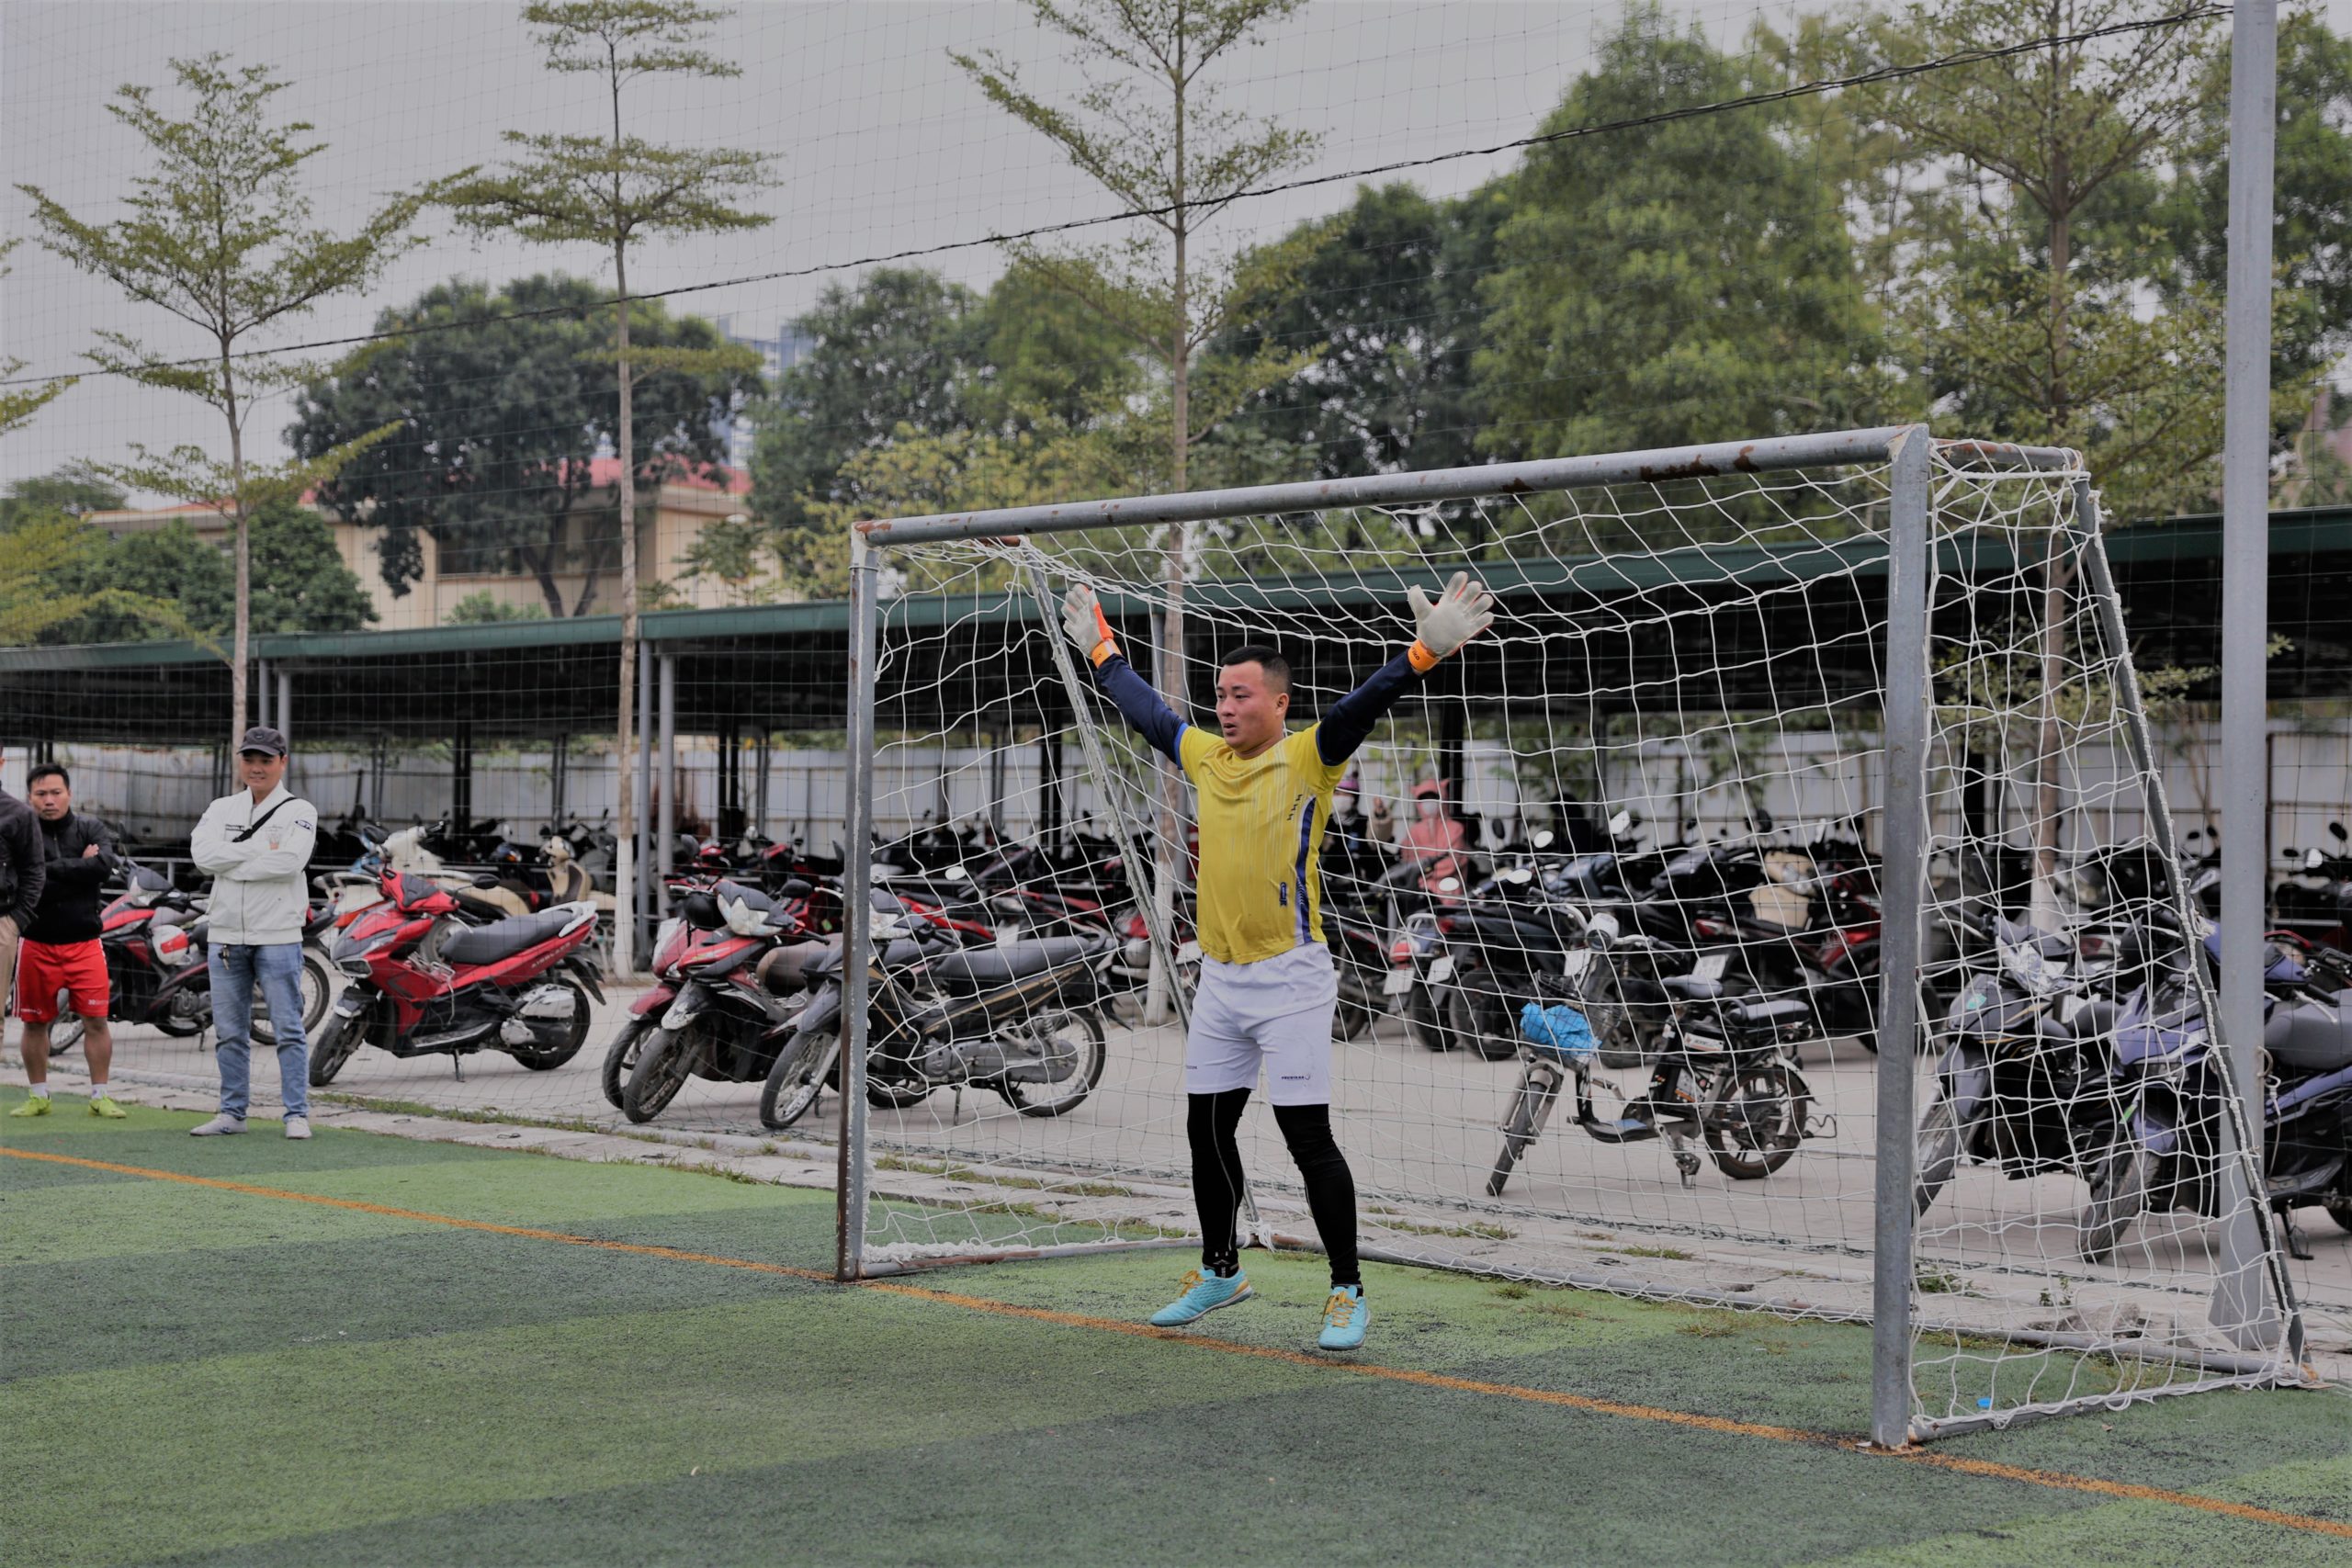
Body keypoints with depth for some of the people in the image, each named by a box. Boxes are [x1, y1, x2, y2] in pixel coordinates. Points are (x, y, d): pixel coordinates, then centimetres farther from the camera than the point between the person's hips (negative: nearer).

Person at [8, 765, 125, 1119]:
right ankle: (38, 1096, 21)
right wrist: (80, 869, -14)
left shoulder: (89, 829, 3)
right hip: (36, 944, 0)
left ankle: (100, 1097, 6)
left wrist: (54, 870, -15)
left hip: (84, 943, 0)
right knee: (35, 1023, 9)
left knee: (96, 1021, -2)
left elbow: (105, 864, -16)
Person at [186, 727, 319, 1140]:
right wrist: (263, 848, -13)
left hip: (278, 938, -4)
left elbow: (289, 862, -18)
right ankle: (232, 1113, 17)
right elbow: (202, 853, -7)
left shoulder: (299, 811, 0)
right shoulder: (221, 809, 12)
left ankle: (297, 1114, 1)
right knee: (230, 1031, 9)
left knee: (288, 1030, -3)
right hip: (226, 935, 4)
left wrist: (231, 863, -12)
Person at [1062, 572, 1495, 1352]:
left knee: (1307, 1137, -7)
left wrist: (1424, 652, -37)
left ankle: (1347, 1292, 3)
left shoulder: (1308, 757, -8)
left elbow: (1363, 704, -23)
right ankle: (1219, 1270, 32)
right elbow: (1144, 708, 25)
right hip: (1219, 979, 7)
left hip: (1288, 979, -7)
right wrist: (1101, 653, 35)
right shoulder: (1204, 755, 10)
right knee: (1207, 1129, 14)